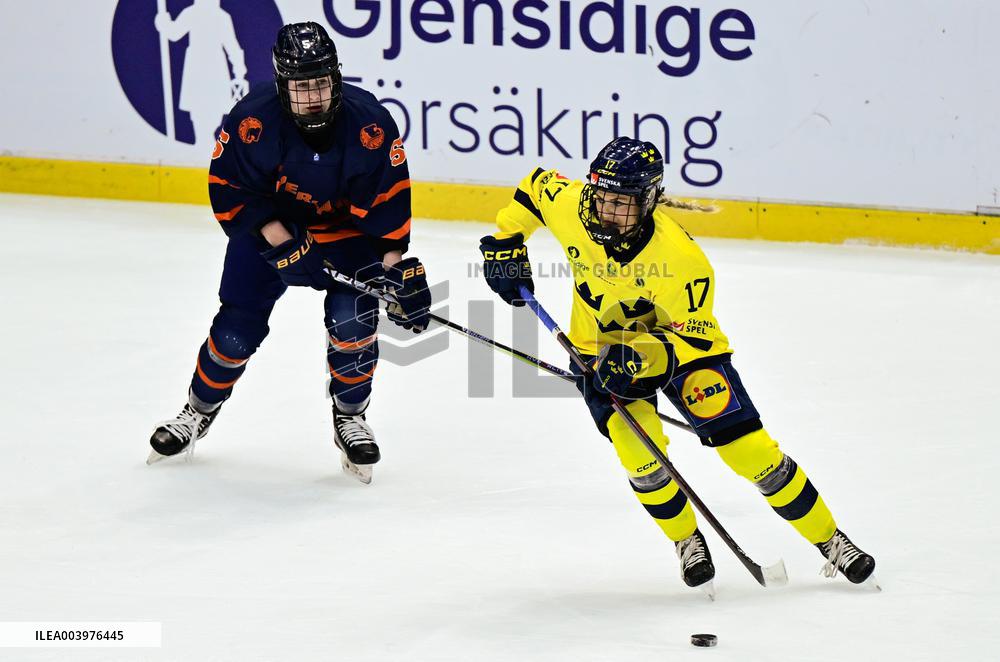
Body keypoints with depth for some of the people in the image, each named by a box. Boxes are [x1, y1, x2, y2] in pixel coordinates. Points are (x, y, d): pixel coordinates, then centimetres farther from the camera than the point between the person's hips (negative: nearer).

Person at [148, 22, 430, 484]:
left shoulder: (369, 124, -26)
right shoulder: (252, 121, -27)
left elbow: (387, 200, -18)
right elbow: (229, 191, -18)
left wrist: (396, 266, -22)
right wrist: (279, 240, -26)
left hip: (347, 229, 0)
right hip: (267, 223, 0)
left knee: (353, 320, -18)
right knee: (237, 327, -2)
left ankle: (350, 418, 6)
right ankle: (198, 412, 24)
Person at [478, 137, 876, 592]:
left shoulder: (682, 259, -34)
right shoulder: (570, 207, -23)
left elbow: (695, 337, -26)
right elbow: (535, 185, 0)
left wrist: (651, 355, -42)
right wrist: (506, 243, -3)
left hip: (682, 340, -2)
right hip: (603, 346, 3)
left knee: (749, 450, -8)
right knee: (639, 450, -21)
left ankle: (830, 541, 9)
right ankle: (687, 542, 5)